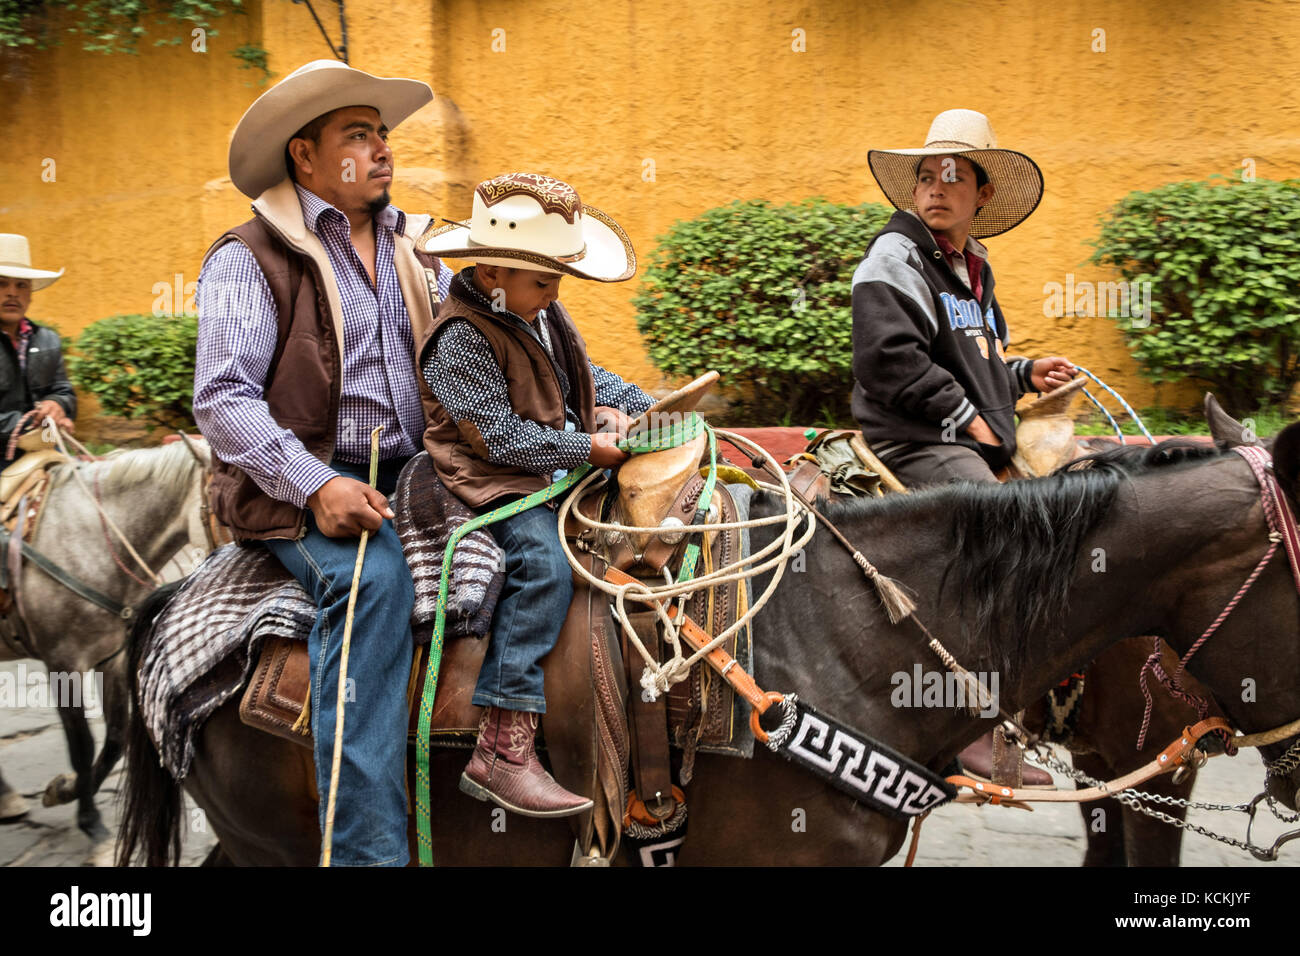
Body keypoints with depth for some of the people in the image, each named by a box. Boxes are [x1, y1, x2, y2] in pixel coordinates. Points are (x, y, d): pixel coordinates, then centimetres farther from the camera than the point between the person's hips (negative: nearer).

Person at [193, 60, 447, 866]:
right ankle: (368, 849, -30)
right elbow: (222, 398, -11)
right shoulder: (250, 258, -1)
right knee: (375, 580, -33)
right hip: (304, 486, -6)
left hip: (414, 472, 6)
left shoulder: (416, 249, 17)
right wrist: (316, 486, -23)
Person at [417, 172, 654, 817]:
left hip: (567, 464, 9)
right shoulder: (461, 339, -15)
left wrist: (616, 405, 4)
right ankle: (502, 752, -32)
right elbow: (502, 436, -20)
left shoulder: (540, 312, 13)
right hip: (496, 480, -9)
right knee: (544, 562, -32)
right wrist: (587, 449, -19)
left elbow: (583, 372, 26)